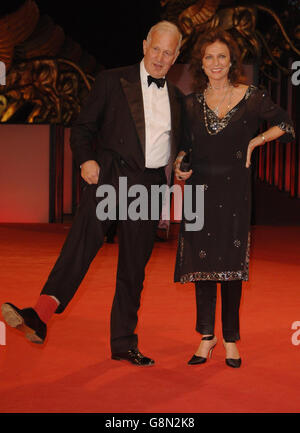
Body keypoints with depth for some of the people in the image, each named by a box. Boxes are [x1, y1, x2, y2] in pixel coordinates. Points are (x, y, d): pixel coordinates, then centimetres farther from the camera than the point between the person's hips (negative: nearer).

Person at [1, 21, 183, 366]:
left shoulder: (177, 97, 19)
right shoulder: (112, 81, 7)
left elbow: (177, 144, 28)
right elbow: (83, 127, 4)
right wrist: (86, 160, -13)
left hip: (151, 186, 4)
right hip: (111, 176, -4)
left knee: (134, 267, 7)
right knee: (84, 236, -29)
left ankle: (124, 343, 18)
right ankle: (40, 316, -42)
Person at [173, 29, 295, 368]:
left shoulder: (251, 98, 0)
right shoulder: (192, 103, 7)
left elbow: (284, 124, 10)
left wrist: (253, 143, 0)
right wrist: (179, 166, -3)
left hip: (234, 190, -2)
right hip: (200, 188, 2)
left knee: (231, 263, 1)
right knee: (201, 261, 4)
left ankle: (231, 339, 15)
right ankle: (206, 335, 19)